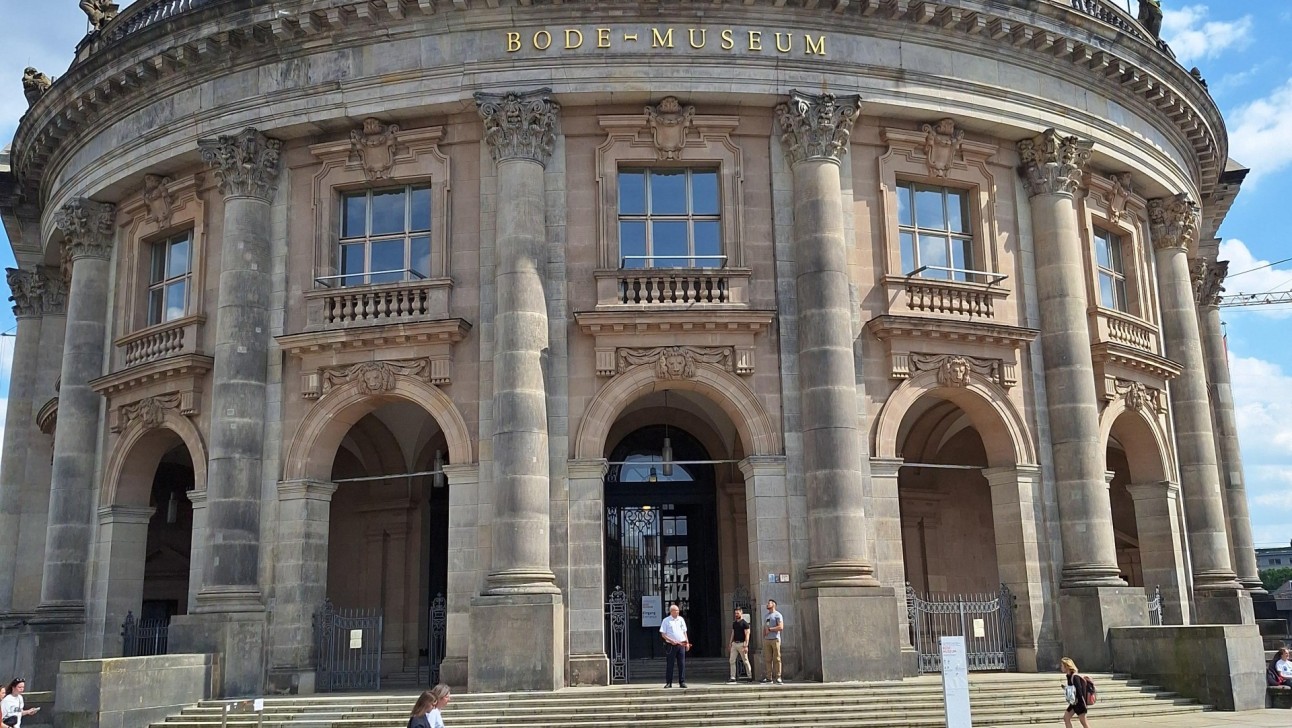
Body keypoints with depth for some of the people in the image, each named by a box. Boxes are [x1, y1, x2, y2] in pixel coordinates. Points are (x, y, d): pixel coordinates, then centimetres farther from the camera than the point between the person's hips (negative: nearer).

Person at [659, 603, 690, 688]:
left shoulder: (681, 619, 12)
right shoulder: (666, 620, -2)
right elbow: (663, 634, -3)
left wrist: (687, 642, 11)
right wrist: (671, 640, -14)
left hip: (681, 645, 4)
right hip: (671, 645, -4)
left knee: (682, 664, 3)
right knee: (669, 664, 0)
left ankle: (682, 682, 8)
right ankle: (668, 682, 7)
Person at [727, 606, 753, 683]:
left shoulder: (745, 623, -8)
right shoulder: (734, 623, 14)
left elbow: (747, 635, -12)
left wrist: (746, 646, -20)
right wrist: (730, 644, 13)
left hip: (741, 644, -7)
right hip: (734, 644, 7)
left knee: (745, 661, 1)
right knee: (731, 661, 0)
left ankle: (750, 677, 12)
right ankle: (733, 677, 1)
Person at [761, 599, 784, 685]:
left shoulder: (777, 615, 0)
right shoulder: (766, 616, 21)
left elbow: (781, 627, -13)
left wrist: (769, 629, -10)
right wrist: (763, 640, 12)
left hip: (775, 639, -6)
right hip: (767, 640, 6)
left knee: (776, 659, -7)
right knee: (768, 659, 0)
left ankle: (777, 678, -8)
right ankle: (769, 677, 0)